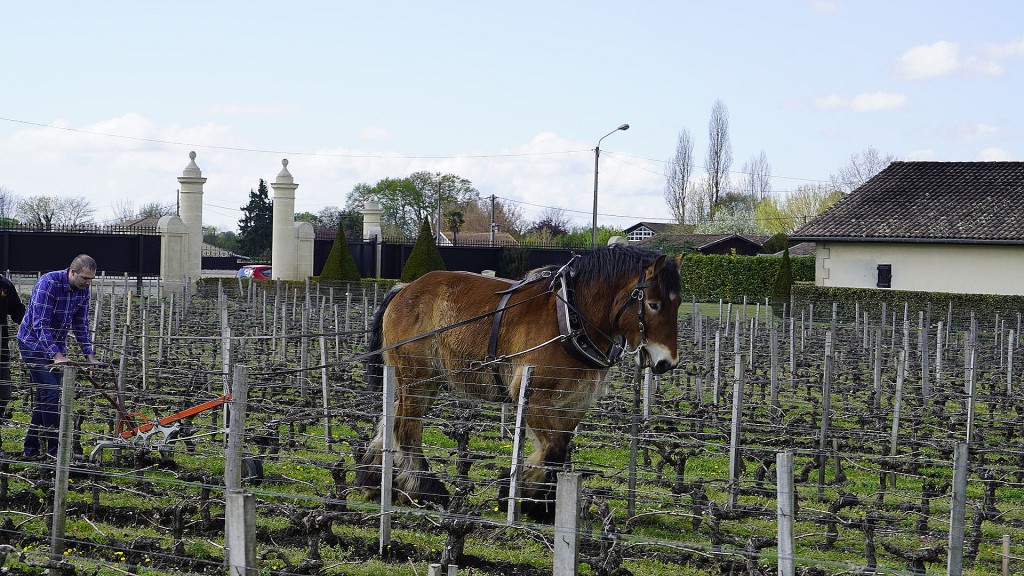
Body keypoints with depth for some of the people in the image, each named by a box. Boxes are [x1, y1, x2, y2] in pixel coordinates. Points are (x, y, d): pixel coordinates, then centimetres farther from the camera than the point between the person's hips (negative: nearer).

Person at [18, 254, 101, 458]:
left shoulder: (83, 289, -2)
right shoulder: (48, 283, -25)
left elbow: (81, 324, 8)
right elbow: (40, 323, -29)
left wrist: (89, 355, 1)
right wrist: (56, 355, -35)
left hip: (57, 345, 7)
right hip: (34, 343, -7)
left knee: (45, 397, 6)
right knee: (51, 393, -15)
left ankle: (32, 450, 12)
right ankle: (55, 449, -13)